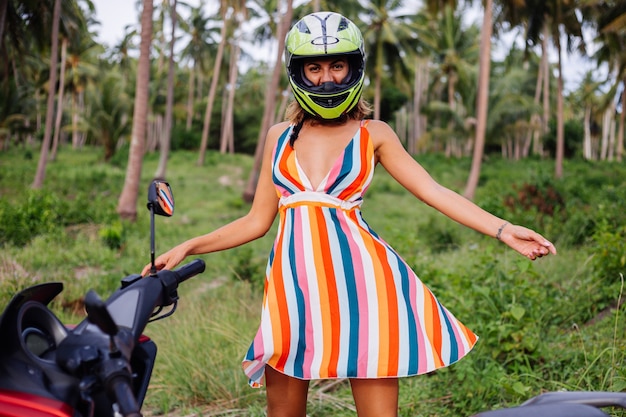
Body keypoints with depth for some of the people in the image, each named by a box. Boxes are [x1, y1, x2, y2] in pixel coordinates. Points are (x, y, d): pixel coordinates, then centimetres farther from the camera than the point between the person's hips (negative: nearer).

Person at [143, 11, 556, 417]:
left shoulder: (374, 134, 9)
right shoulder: (280, 136, 15)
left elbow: (435, 192, 2)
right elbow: (258, 220, 16)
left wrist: (503, 229, -9)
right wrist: (187, 247, 10)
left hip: (358, 277, -2)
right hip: (294, 281, 3)